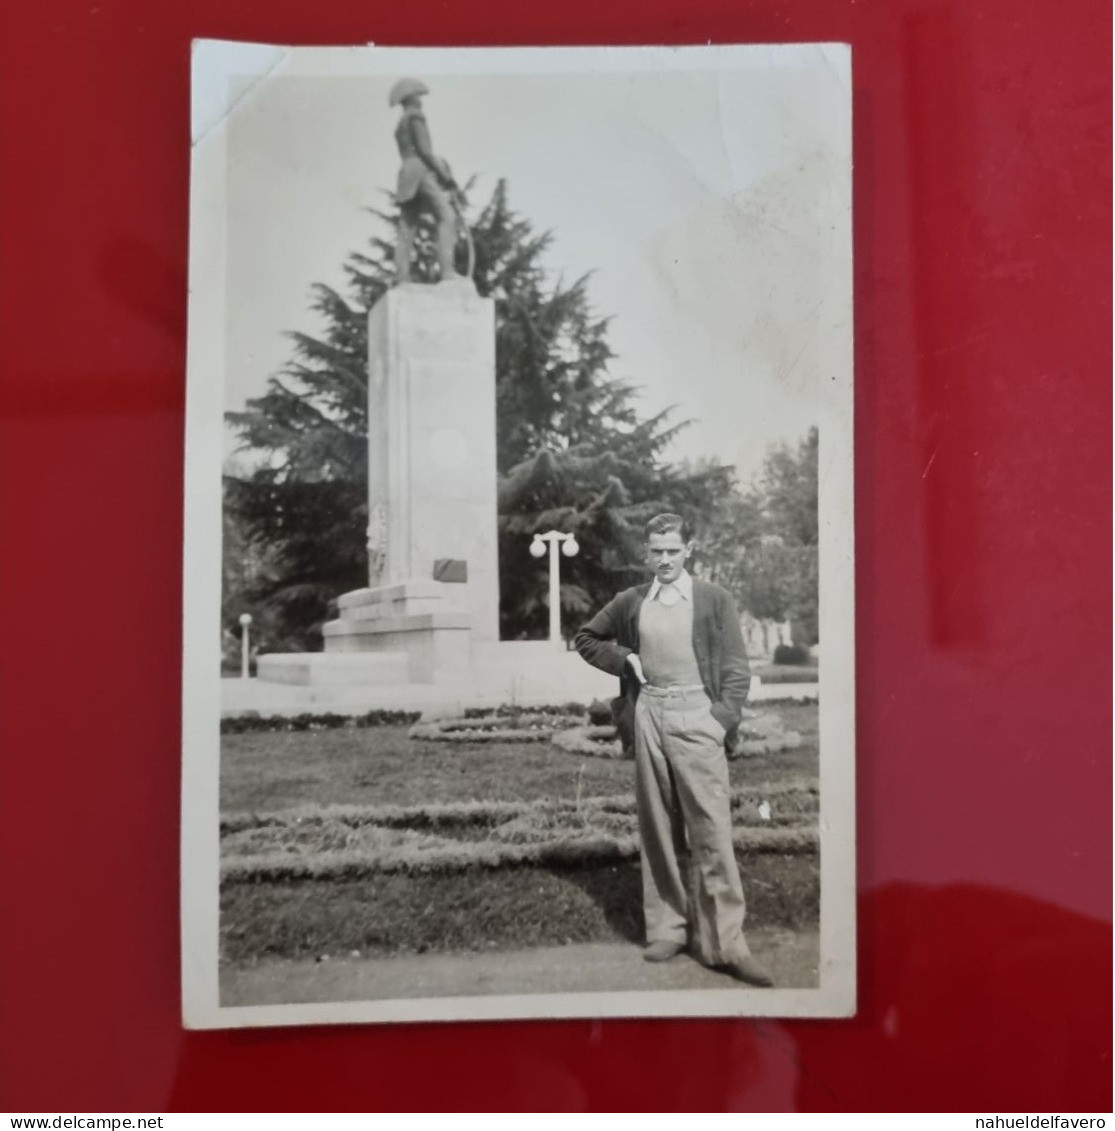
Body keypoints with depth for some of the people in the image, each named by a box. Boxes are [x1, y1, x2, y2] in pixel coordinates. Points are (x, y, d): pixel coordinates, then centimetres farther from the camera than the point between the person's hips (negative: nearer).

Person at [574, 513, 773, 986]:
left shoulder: (714, 599, 3)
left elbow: (736, 668, 2)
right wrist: (623, 660, 7)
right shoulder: (630, 602, 11)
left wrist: (723, 719, -10)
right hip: (648, 716, 3)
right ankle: (667, 928, 18)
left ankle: (723, 942, -2)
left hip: (695, 715, -3)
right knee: (658, 829, 8)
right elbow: (587, 638, 24)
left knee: (711, 830, -7)